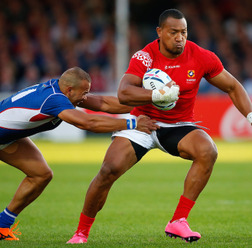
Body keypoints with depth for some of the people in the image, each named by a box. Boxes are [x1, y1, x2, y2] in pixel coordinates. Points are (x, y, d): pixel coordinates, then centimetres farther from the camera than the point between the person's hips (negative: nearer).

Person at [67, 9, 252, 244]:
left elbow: (233, 87, 3)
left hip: (179, 125, 2)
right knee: (109, 170, -19)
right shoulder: (145, 57, -17)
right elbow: (123, 93, -30)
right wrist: (157, 95, -45)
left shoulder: (201, 57, -10)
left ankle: (178, 222, -21)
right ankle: (81, 232, 2)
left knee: (208, 152, -29)